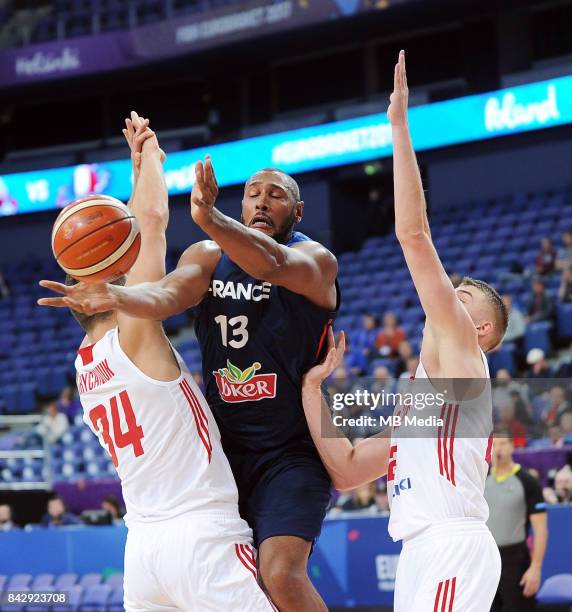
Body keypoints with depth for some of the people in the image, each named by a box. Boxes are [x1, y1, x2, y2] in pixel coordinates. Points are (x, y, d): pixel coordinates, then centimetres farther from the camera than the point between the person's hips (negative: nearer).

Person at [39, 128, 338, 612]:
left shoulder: (315, 260, -8)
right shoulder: (209, 257, 5)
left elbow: (270, 263, -32)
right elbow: (169, 294, -17)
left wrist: (211, 220, -51)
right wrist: (116, 296, -40)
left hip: (292, 451, -5)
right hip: (225, 448, 6)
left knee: (282, 573, -23)